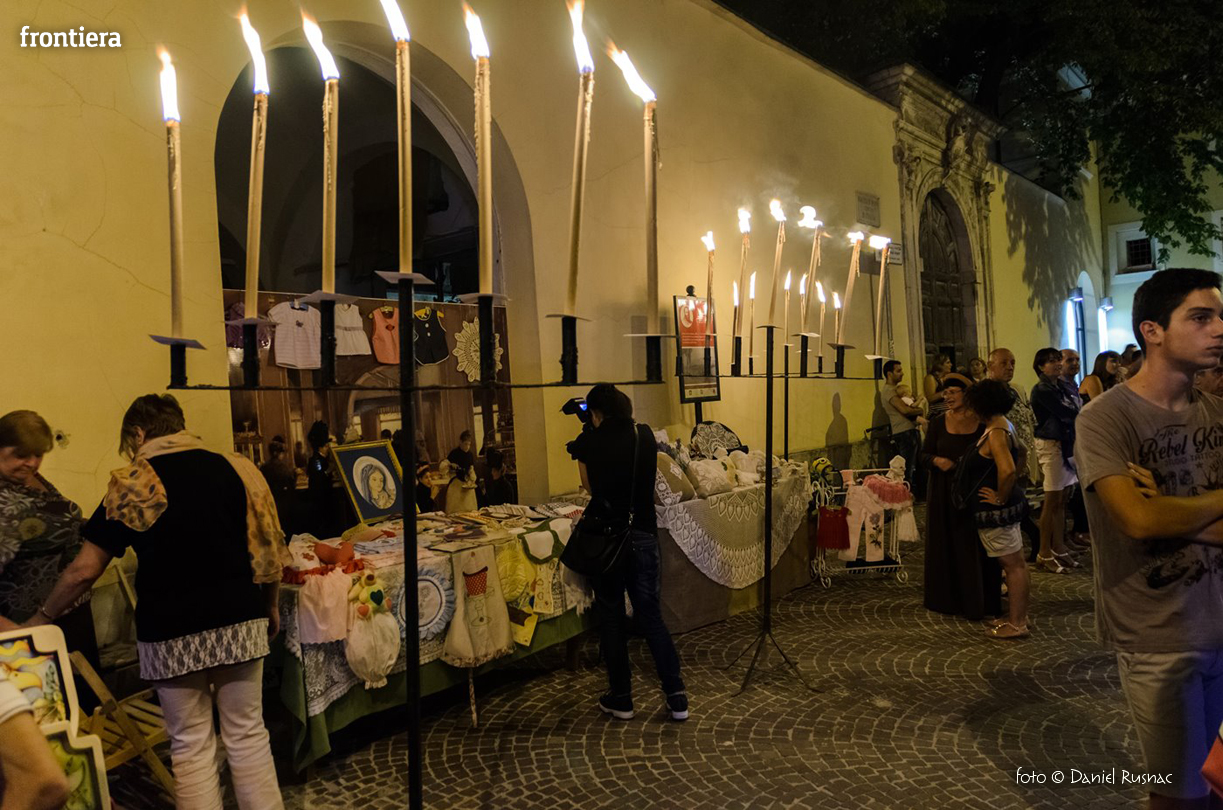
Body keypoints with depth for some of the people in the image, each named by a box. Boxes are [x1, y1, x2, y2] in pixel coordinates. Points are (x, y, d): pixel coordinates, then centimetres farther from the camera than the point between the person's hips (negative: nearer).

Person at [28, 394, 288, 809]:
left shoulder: (132, 484, -6)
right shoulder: (235, 468, 0)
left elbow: (85, 569, -5)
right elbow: (268, 548, 2)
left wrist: (44, 616, 12)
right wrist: (272, 606, 15)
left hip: (172, 633, -2)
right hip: (240, 622, 2)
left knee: (191, 744, 12)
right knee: (248, 734, 13)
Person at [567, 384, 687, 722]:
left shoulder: (589, 442, -6)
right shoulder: (645, 435, 3)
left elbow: (590, 487, 5)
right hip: (644, 535, 3)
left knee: (612, 617, 11)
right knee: (651, 616, 11)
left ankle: (621, 699, 19)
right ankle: (676, 697, 10)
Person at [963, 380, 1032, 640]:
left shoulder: (995, 433, -21)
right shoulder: (1004, 426, 10)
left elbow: (1007, 470, -34)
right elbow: (1019, 450, 27)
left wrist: (1000, 497, -19)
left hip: (998, 511, -11)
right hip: (1010, 505, 11)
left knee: (1013, 564, -2)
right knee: (1016, 563, 16)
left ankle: (1017, 623, 6)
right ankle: (1018, 616, 27)